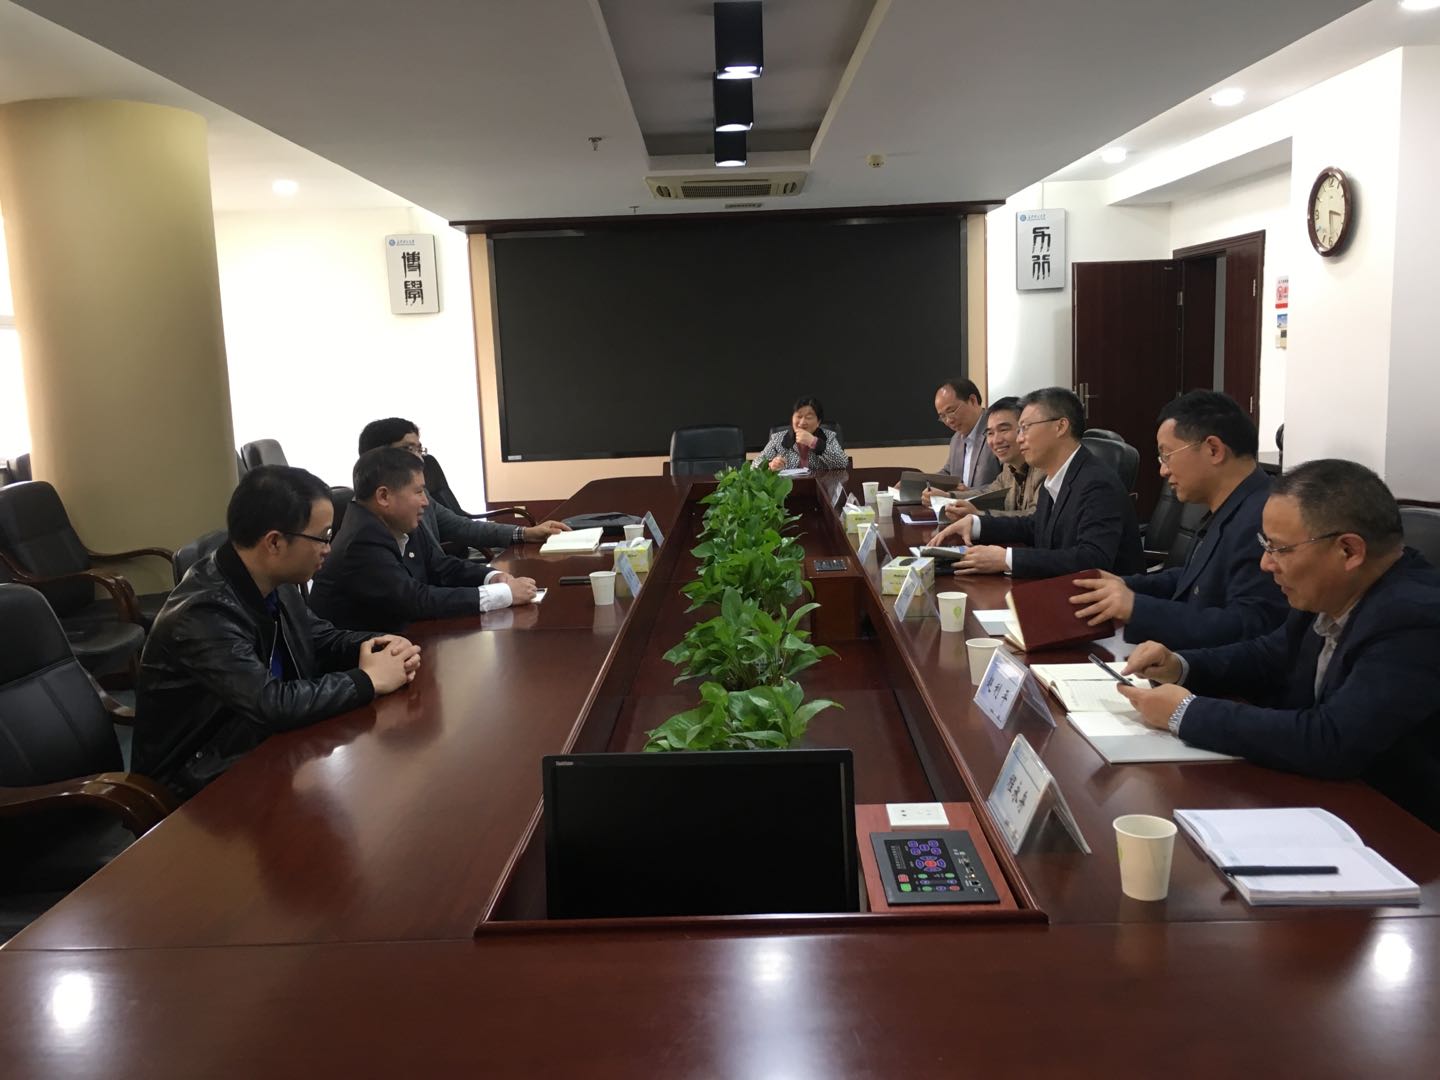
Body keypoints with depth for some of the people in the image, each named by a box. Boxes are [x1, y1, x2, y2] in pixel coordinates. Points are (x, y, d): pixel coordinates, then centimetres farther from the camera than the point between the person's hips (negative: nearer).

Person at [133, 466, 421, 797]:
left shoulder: (275, 583, -4)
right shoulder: (202, 613, -28)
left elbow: (321, 638, 11)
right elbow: (271, 705, -33)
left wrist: (376, 647, -9)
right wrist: (368, 679, -21)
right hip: (204, 776, -7)